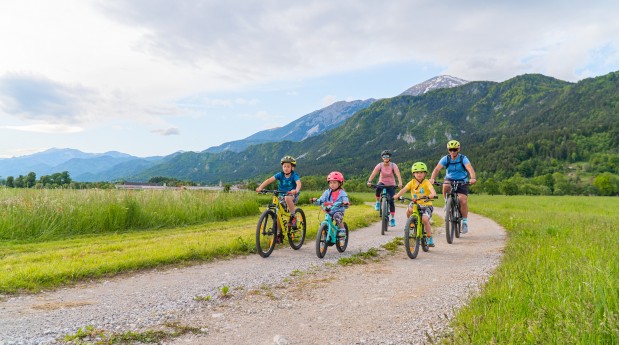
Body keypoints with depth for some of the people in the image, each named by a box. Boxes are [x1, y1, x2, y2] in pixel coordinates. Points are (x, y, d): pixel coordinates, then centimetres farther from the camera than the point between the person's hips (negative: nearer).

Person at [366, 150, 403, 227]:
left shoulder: (393, 165, -12)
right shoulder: (379, 165, -11)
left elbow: (398, 174, -27)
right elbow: (373, 173, -25)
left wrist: (400, 183, -45)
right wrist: (369, 181, -43)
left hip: (391, 185, 0)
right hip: (382, 183, 0)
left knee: (391, 201, -12)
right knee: (378, 188, -36)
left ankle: (392, 219, 3)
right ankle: (378, 202, -11)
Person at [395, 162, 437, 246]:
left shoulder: (426, 182, -8)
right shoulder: (412, 182, -1)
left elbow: (432, 189, -26)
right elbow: (404, 189, -14)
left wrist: (433, 195, -49)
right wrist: (397, 195, -33)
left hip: (426, 205, -2)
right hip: (415, 204, 3)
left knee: (425, 219, -23)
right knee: (409, 209, -30)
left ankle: (429, 238, -3)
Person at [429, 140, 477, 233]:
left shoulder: (463, 158, -15)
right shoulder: (445, 159, -11)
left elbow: (470, 168, -32)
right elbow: (437, 168, -24)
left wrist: (473, 178, -53)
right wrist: (432, 178, -43)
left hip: (462, 182, -1)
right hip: (450, 180, 1)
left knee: (463, 201, -14)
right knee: (445, 186, -35)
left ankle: (464, 222, 5)